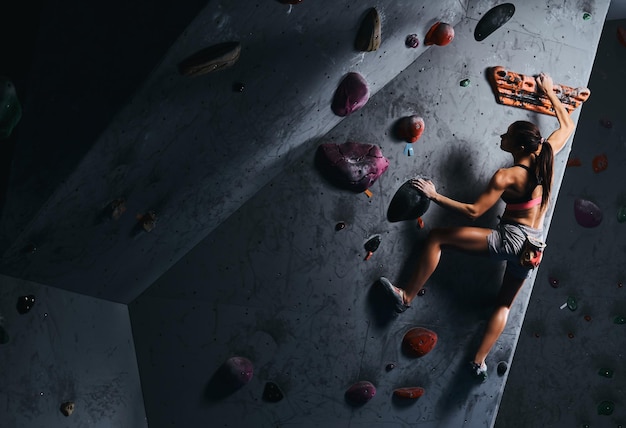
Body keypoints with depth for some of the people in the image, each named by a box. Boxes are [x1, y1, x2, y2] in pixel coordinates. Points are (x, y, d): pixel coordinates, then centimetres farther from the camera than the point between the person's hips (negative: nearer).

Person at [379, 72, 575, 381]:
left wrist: (434, 196, -15)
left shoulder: (506, 177, -18)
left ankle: (407, 297, -4)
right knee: (504, 304, 20)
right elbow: (567, 125, 17)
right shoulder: (545, 157, -1)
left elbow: (473, 211, -17)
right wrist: (549, 92, 27)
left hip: (510, 238, -8)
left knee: (437, 238, -5)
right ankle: (479, 360, 12)